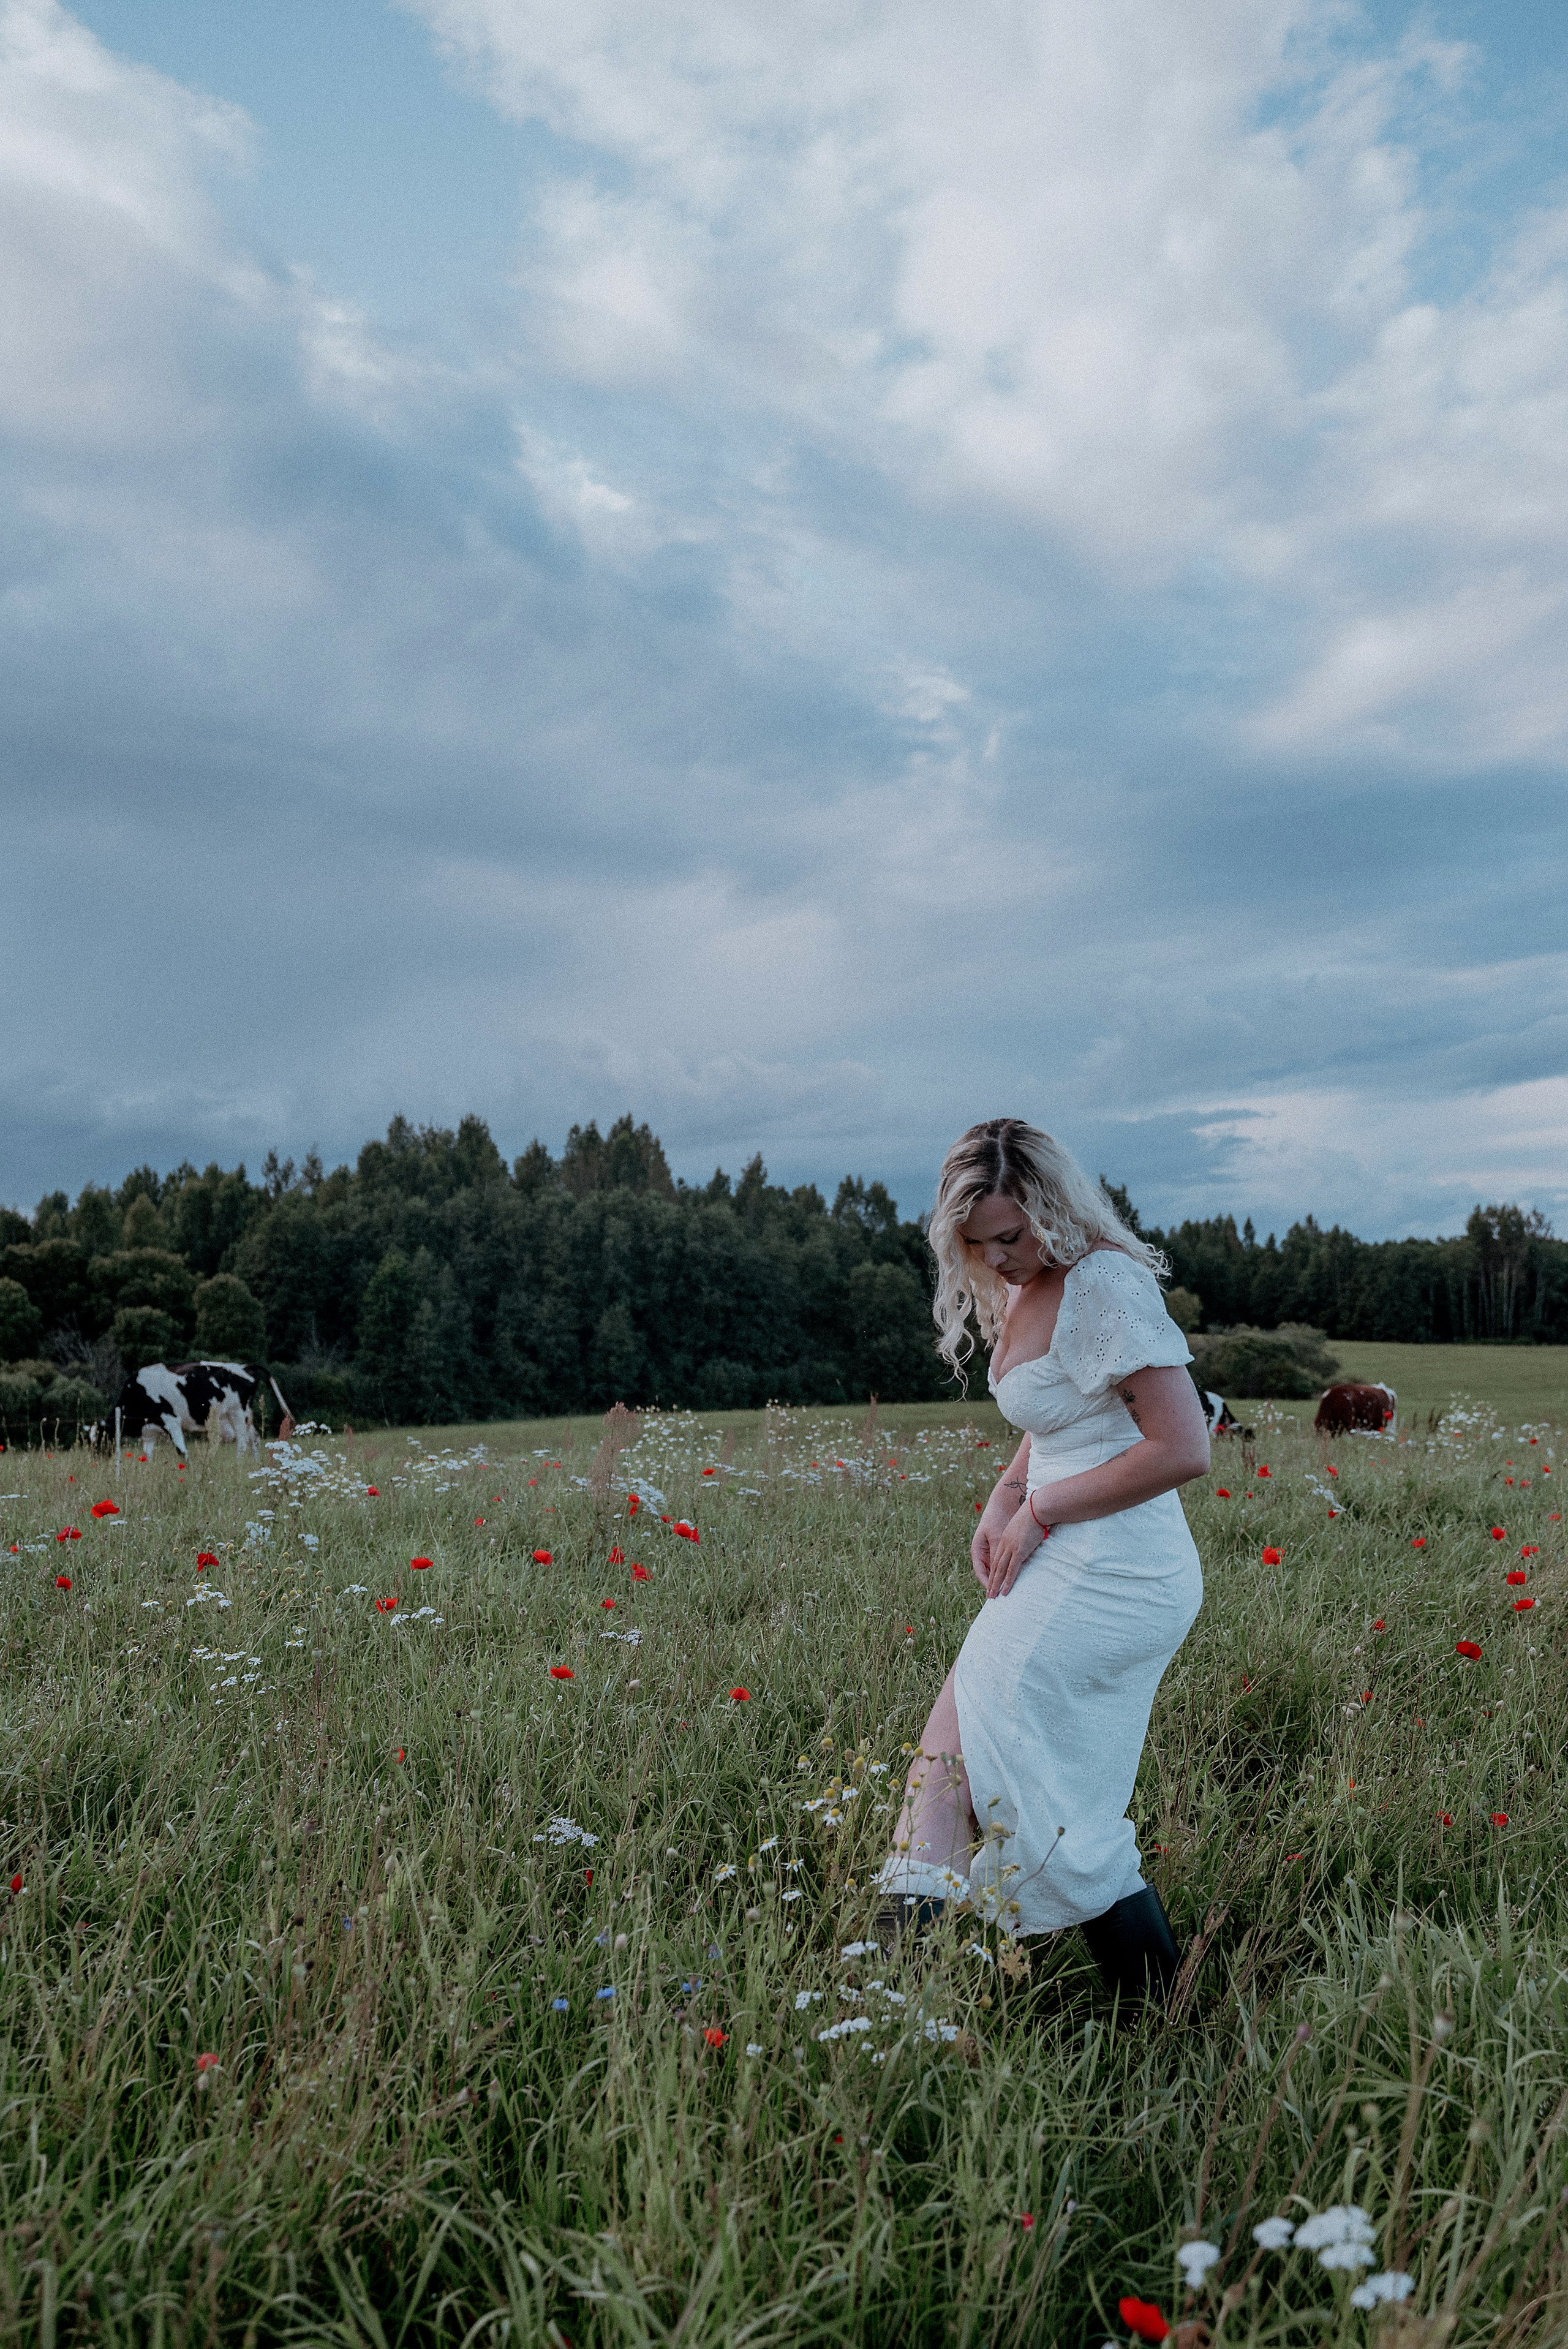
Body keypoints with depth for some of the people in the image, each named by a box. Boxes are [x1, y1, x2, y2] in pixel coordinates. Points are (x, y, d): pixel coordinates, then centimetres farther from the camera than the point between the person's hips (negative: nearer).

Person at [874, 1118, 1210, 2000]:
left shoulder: (1104, 1287, -17)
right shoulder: (1021, 1291, 11)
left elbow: (1183, 1449, -22)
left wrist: (1040, 1510, -15)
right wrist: (1005, 1498, 6)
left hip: (1108, 1579, -10)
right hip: (1064, 1570, 10)